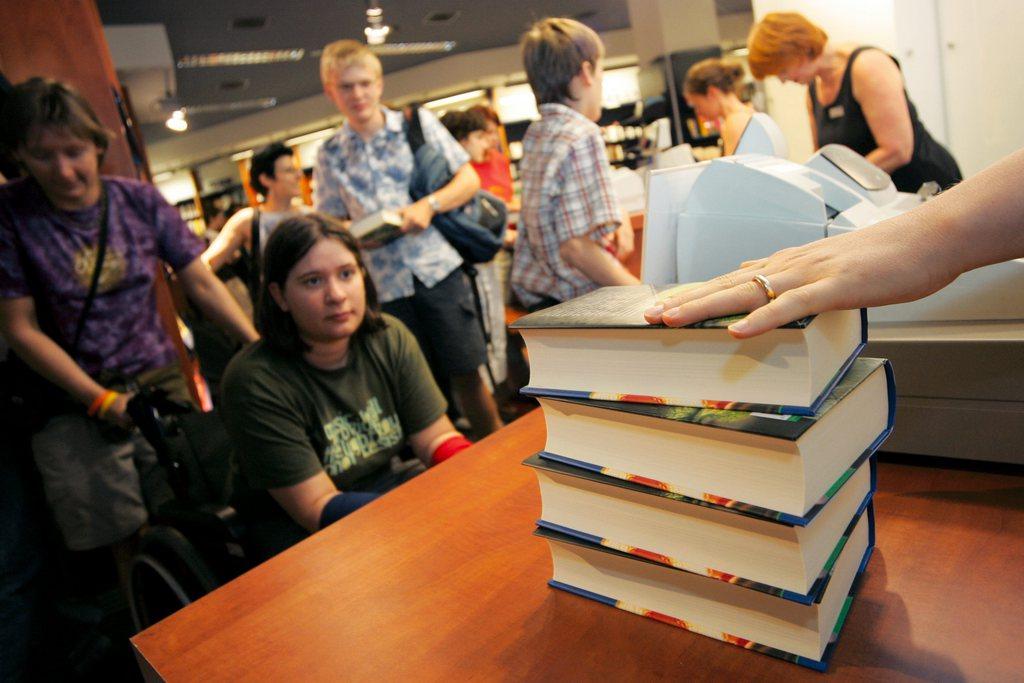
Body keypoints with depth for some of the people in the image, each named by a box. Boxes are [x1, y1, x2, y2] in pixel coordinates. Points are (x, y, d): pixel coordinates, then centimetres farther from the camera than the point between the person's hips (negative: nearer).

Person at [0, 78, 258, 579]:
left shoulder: (139, 200, 1)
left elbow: (200, 282, 2)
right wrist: (102, 401, -11)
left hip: (161, 384, 2)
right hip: (75, 405, -2)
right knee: (131, 546, -1)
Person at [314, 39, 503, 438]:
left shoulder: (418, 123, 6)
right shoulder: (330, 155, 9)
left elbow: (470, 180, 4)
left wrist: (429, 206, -13)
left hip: (438, 266, -1)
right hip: (384, 284, 2)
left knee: (466, 374, 0)